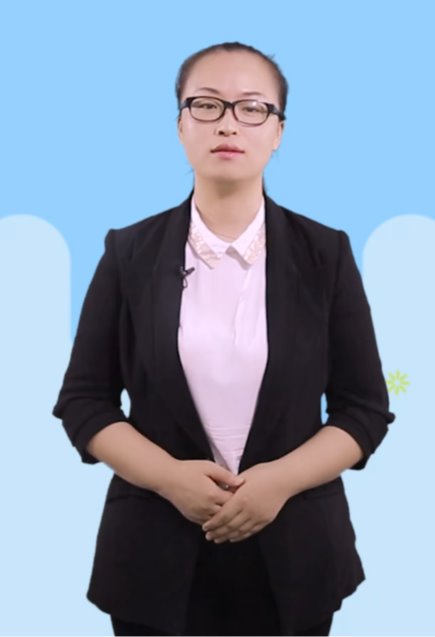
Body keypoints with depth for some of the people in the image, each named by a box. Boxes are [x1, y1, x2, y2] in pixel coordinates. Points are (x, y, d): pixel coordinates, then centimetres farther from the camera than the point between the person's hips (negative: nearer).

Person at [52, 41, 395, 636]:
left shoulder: (325, 253, 0)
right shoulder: (130, 252, 0)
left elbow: (366, 408, 1)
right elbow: (83, 401, 1)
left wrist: (282, 478, -15)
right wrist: (170, 476, -14)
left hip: (292, 550, 0)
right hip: (157, 549, 0)